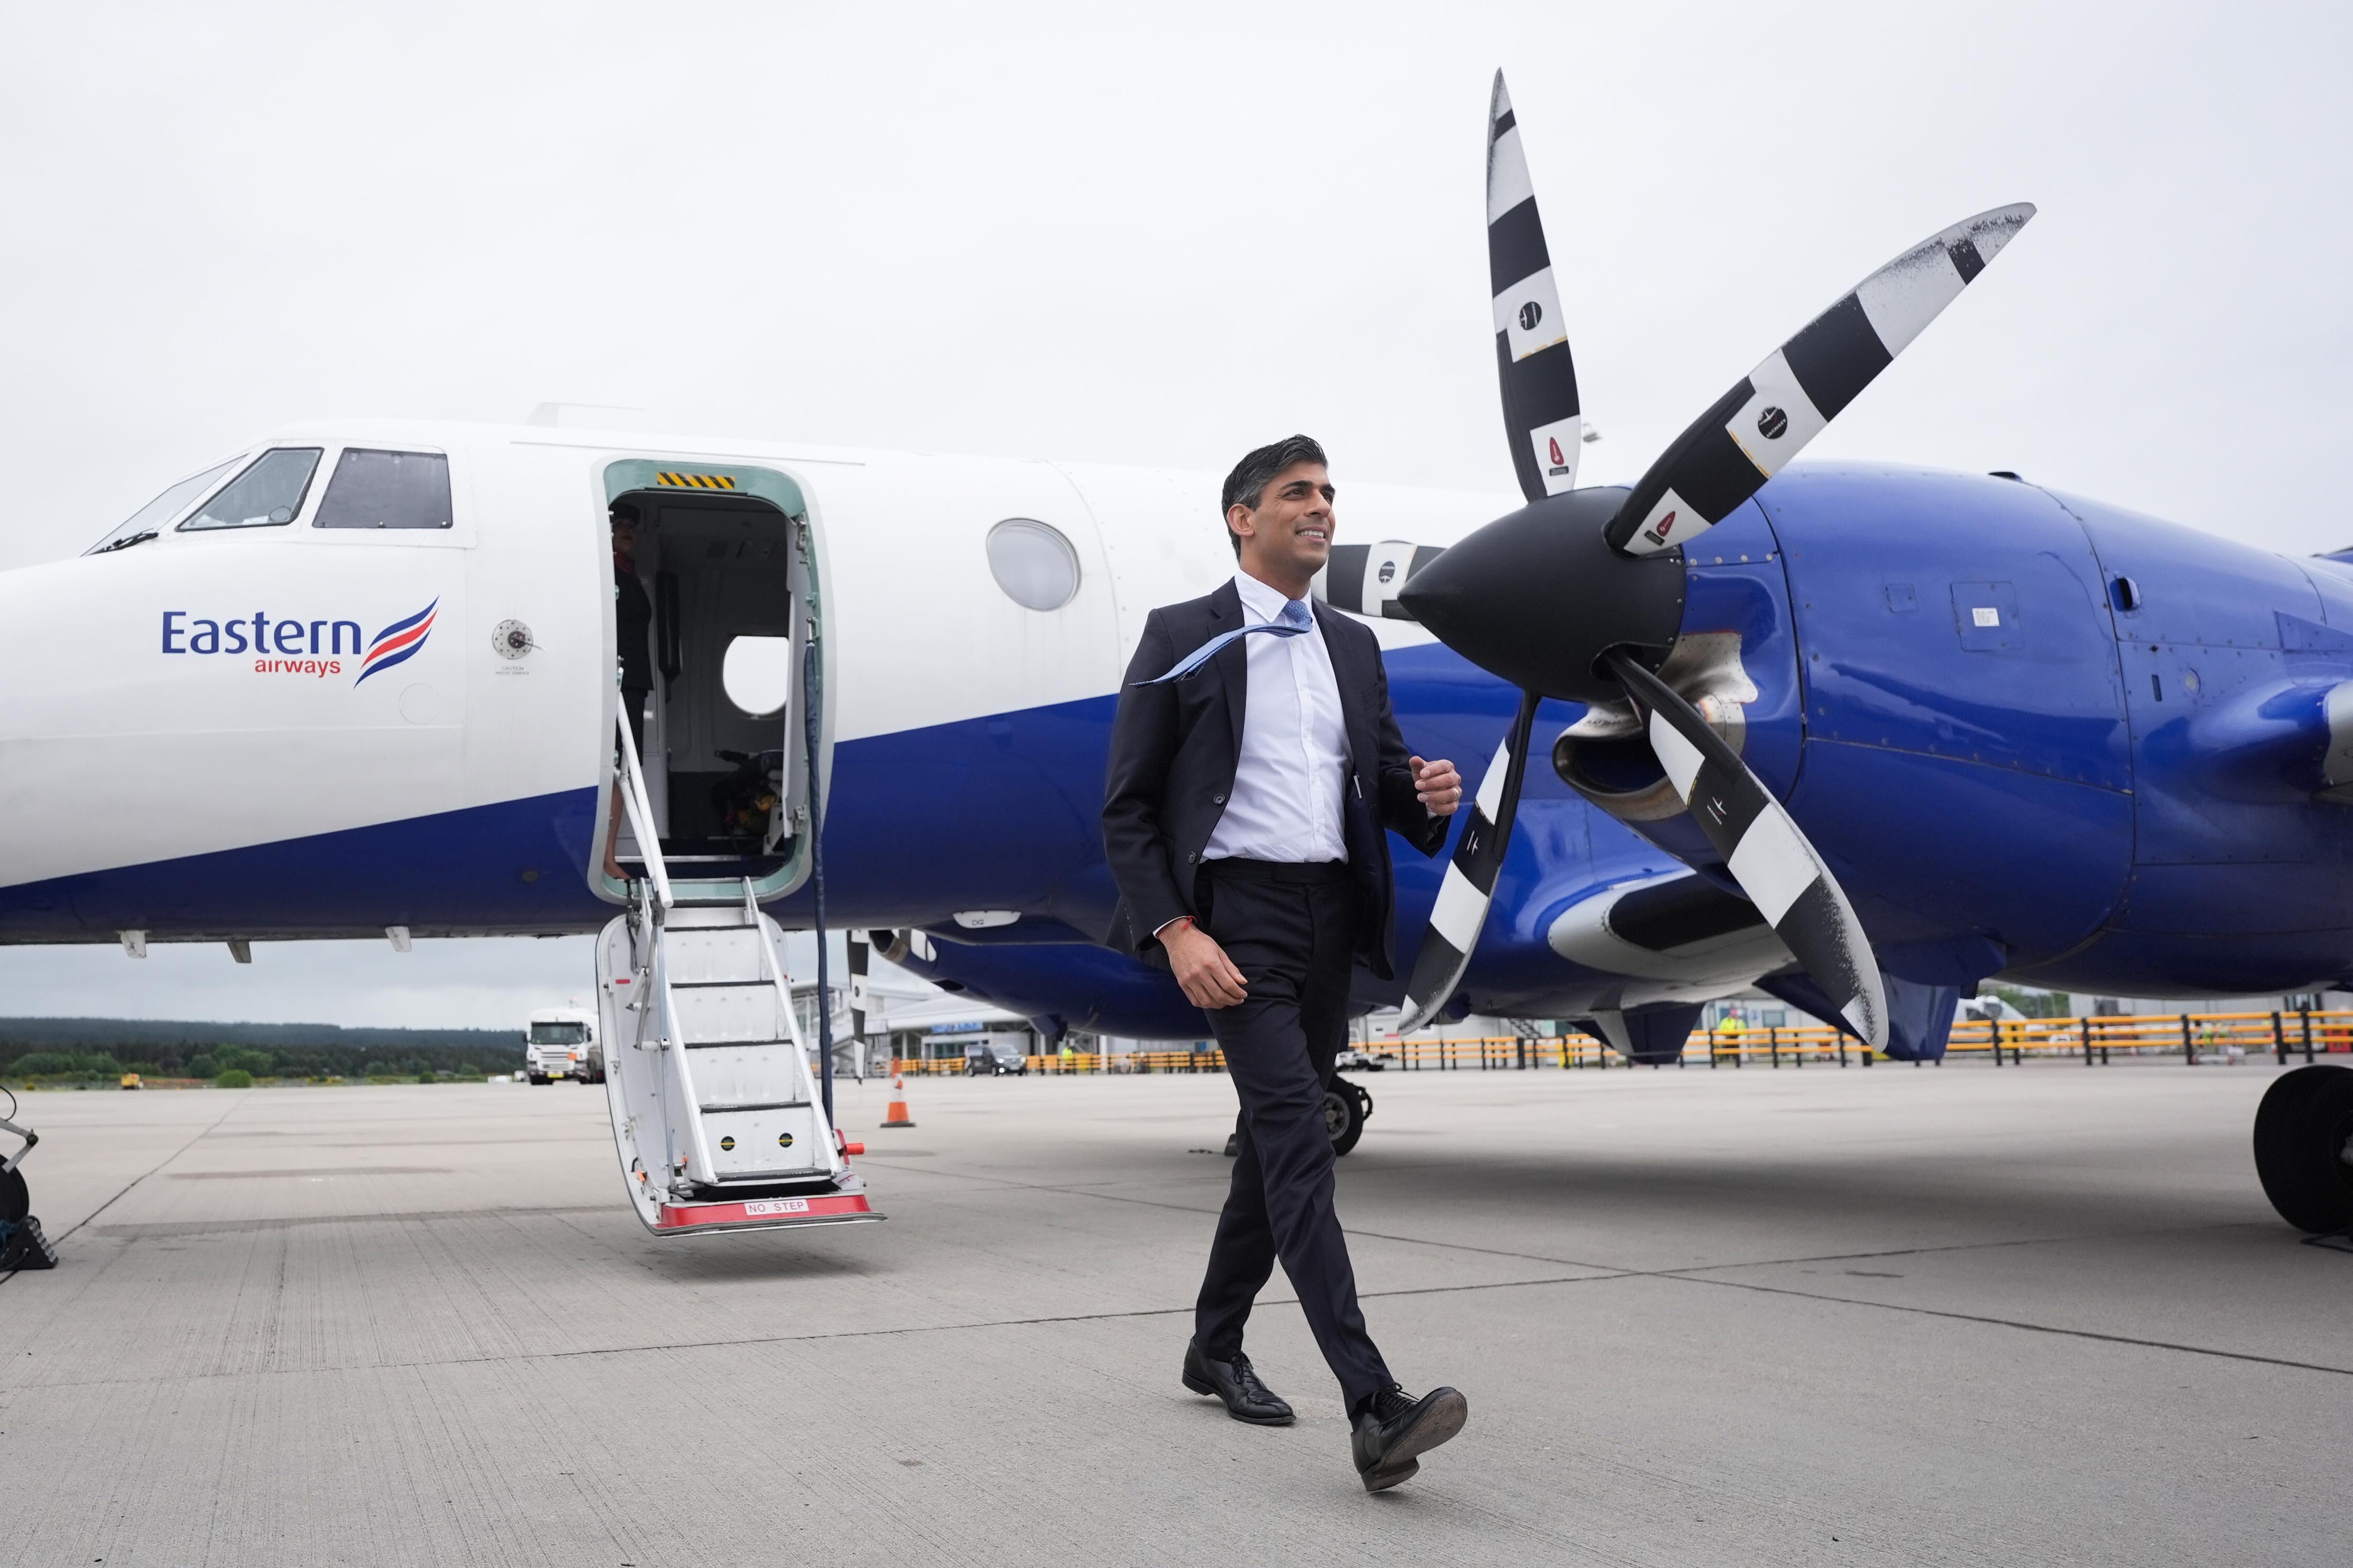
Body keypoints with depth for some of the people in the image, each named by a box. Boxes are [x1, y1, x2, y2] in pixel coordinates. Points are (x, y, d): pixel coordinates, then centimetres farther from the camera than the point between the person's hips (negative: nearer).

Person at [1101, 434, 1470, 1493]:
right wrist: (1175, 932, -16)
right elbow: (1127, 809, -5)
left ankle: (1215, 1347, 32)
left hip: (1330, 917, 7)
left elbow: (1384, 779, 19)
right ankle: (1373, 1406, -23)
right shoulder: (1182, 638, -2)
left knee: (1275, 1143, 14)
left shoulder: (1354, 648, 15)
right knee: (1299, 1141, -17)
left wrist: (1429, 794, -6)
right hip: (1235, 912, -6)